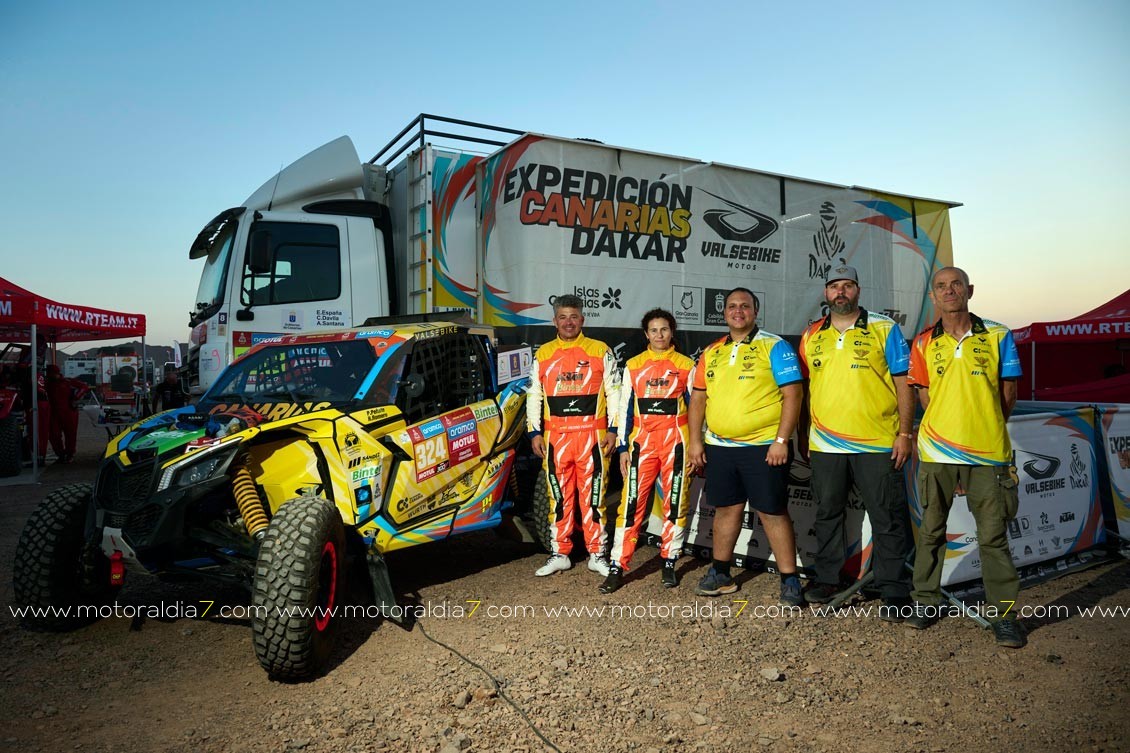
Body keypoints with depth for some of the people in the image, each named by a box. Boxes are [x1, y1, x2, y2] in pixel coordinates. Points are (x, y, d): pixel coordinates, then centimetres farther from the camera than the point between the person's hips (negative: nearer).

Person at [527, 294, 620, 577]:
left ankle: (597, 554, 12)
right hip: (555, 437, 2)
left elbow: (614, 393, 5)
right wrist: (535, 432, 5)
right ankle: (560, 553, 18)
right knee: (559, 497, 7)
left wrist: (612, 430, -2)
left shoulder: (601, 351, 5)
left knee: (592, 496, 1)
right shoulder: (542, 354, 12)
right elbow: (534, 396, 13)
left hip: (592, 435, -2)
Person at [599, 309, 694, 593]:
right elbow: (625, 409, 9)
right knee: (631, 503, -5)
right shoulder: (633, 366, 10)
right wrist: (623, 448, 4)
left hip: (675, 442, 0)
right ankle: (618, 567, -1)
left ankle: (669, 564, 18)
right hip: (642, 441, 1)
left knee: (675, 503, 4)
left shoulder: (686, 366, 7)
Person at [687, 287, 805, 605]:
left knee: (773, 512, 0)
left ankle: (790, 580, 11)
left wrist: (781, 440, -16)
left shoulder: (774, 346, -3)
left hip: (763, 446, -5)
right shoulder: (711, 353, 12)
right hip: (719, 446, 5)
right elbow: (698, 398, 15)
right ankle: (720, 574, 27)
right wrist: (695, 439, 7)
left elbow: (792, 394, -9)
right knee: (726, 509, 14)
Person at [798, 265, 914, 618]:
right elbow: (804, 389, 15)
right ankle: (826, 579, 28)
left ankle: (894, 592, 13)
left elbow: (904, 383, -2)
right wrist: (803, 436, 13)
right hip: (824, 444, 4)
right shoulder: (811, 336, 10)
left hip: (878, 444, -3)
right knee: (827, 514, 14)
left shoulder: (884, 329, 0)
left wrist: (905, 433, -8)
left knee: (888, 519, 2)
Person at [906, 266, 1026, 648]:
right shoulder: (923, 344, 4)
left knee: (993, 535, 2)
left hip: (987, 451, -1)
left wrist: (985, 427, 8)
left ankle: (1003, 613, 14)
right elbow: (925, 395, 10)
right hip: (937, 450, 1)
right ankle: (925, 601, 24)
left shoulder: (997, 336, 2)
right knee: (931, 530, 11)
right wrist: (947, 426, 5)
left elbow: (1008, 392, 7)